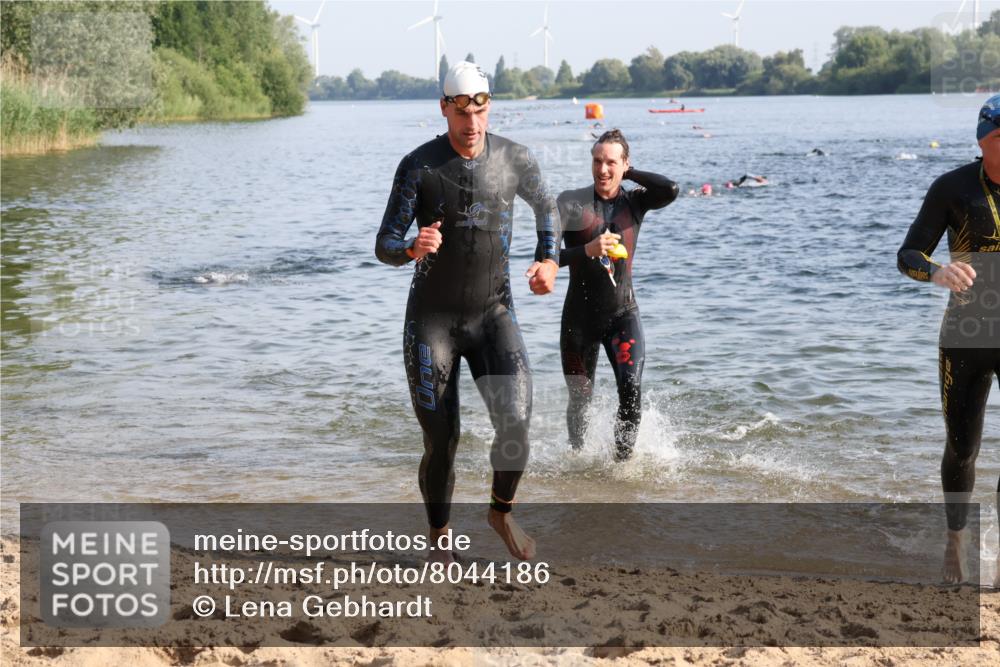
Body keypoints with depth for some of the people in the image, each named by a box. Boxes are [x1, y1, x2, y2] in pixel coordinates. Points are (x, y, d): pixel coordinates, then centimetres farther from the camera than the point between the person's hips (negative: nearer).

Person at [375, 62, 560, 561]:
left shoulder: (515, 159, -4)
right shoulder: (418, 166, -11)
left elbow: (545, 205, 19)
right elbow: (384, 246, -12)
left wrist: (549, 260, 4)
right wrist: (413, 248, -35)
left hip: (493, 314, 2)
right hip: (432, 318, -1)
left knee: (515, 422, -18)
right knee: (441, 441, -1)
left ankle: (501, 511, 10)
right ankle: (440, 537, 23)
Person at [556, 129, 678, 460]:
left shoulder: (635, 201, 2)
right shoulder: (570, 203, -5)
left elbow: (670, 190, -19)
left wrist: (629, 173, -8)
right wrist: (587, 250, -28)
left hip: (623, 313, 1)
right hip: (579, 317, -1)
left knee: (631, 386, -20)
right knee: (579, 399, 8)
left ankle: (623, 457, -6)